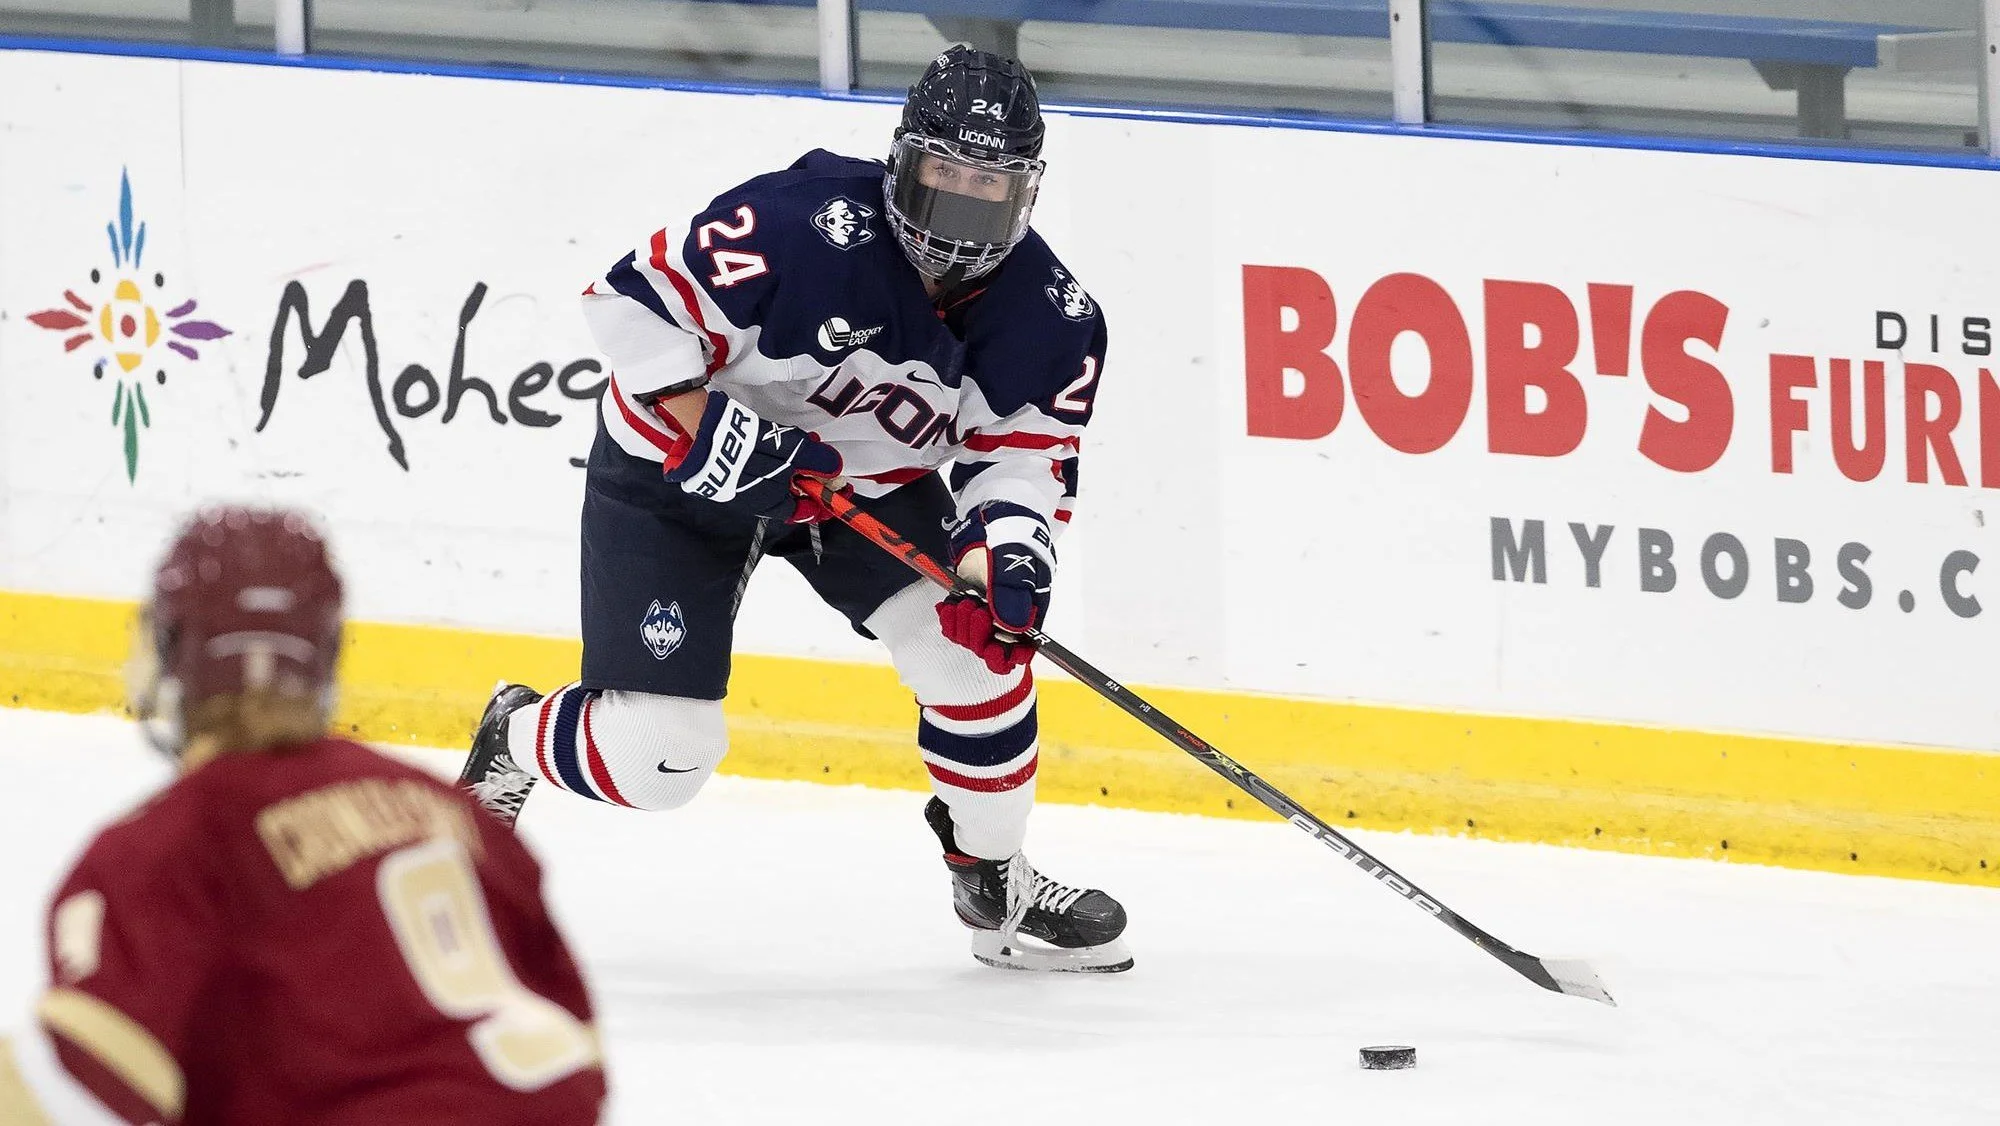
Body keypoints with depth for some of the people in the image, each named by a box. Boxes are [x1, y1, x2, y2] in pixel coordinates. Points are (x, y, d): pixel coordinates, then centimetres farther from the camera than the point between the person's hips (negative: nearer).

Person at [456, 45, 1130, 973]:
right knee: (655, 753, -10)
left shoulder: (1054, 322, -16)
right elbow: (634, 301, -27)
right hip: (677, 470, -5)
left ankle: (994, 886, 8)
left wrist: (1009, 549, -30)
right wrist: (706, 431, -36)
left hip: (872, 483, 5)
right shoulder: (808, 226, -33)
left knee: (976, 640, -15)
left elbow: (1024, 459, -9)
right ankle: (516, 741, 26)